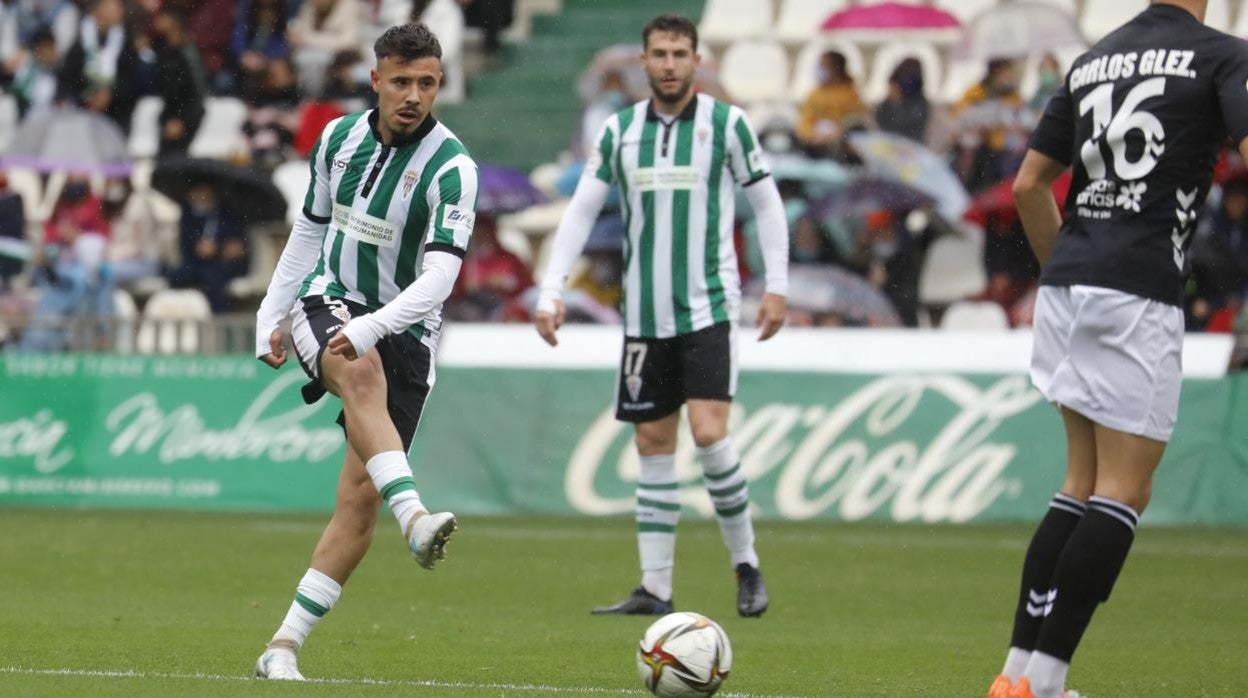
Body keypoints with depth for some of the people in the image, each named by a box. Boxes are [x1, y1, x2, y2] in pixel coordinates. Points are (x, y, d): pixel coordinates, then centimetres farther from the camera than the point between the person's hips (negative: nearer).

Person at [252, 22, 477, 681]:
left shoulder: (451, 167, -14)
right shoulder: (339, 137, 1)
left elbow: (439, 277, -24)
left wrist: (373, 326, -37)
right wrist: (270, 316, 14)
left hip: (401, 332, -2)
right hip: (327, 305, 2)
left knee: (360, 495, -9)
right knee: (362, 372, -36)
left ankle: (284, 646, -5)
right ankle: (415, 519, -54)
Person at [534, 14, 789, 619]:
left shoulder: (726, 124, -2)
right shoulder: (618, 131, 5)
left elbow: (766, 203, 5)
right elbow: (580, 211, 7)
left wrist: (776, 286, -1)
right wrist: (551, 293, -1)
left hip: (709, 308, -3)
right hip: (644, 314, 3)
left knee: (708, 433, -16)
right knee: (653, 445, 4)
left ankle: (746, 564, 0)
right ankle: (655, 588, 7)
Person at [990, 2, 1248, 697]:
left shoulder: (1092, 62, 16)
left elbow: (1029, 185, 19)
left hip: (1069, 284, 7)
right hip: (1139, 296, -7)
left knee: (1085, 483, 16)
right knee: (1124, 492, -2)